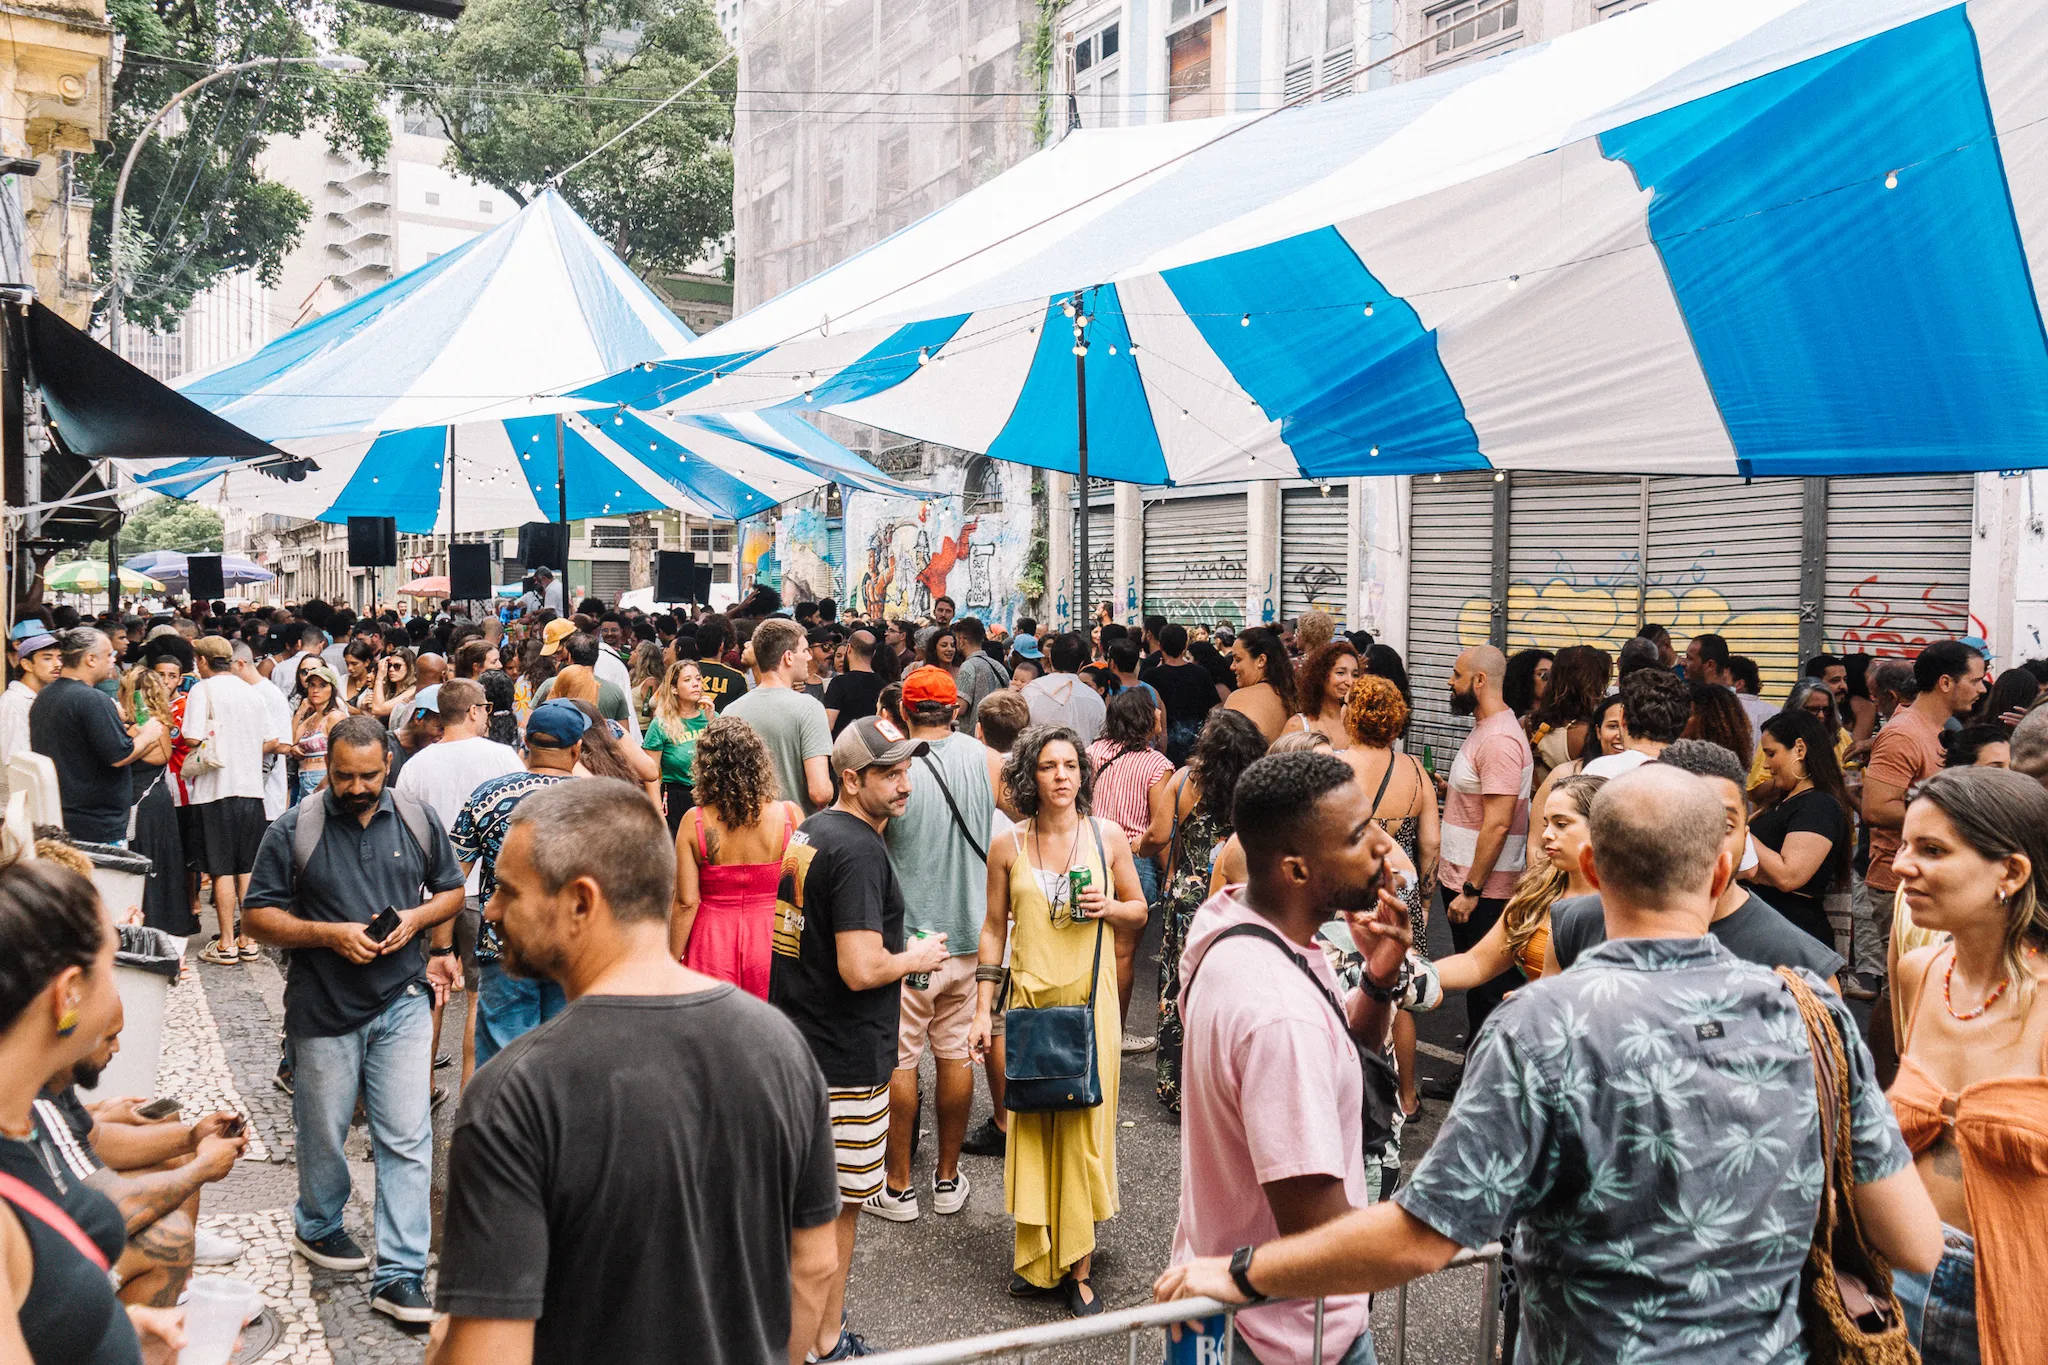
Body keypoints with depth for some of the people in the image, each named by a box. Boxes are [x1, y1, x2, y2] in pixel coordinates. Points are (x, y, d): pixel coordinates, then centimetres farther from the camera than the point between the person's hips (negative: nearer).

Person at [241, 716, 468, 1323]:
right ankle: (317, 1227, 44)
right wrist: (330, 934, -18)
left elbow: (452, 889, 12)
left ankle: (399, 1274, 3)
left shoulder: (418, 821, 1)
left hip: (402, 1004, 1)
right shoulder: (293, 830, -6)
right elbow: (259, 915, -5)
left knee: (408, 1138, -3)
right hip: (324, 1010, -1)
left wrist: (417, 917, -9)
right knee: (324, 1134, 16)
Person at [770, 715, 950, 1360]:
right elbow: (862, 970, -28)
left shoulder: (807, 831, 8)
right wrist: (915, 957, -10)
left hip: (792, 1041, 10)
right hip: (844, 1060, -10)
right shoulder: (859, 853, -22)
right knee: (838, 1204, 4)